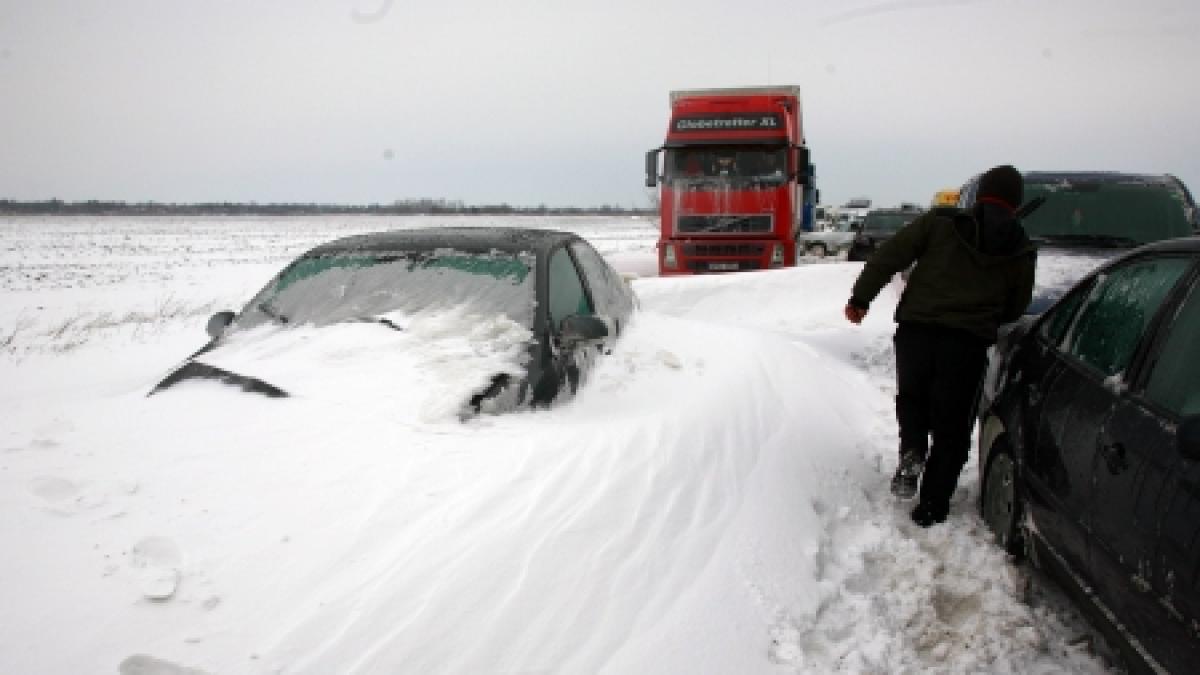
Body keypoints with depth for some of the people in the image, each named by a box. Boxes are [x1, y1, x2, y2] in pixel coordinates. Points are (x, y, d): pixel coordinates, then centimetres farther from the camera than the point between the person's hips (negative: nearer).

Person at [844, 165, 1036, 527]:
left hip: (915, 331, 0)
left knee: (911, 397, 25)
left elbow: (888, 256, -1)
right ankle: (932, 506, 11)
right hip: (969, 343, 1)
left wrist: (860, 298, 5)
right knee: (952, 428, 10)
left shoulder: (940, 222, 2)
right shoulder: (1021, 250, 8)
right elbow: (1016, 307, 16)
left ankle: (912, 451, 1)